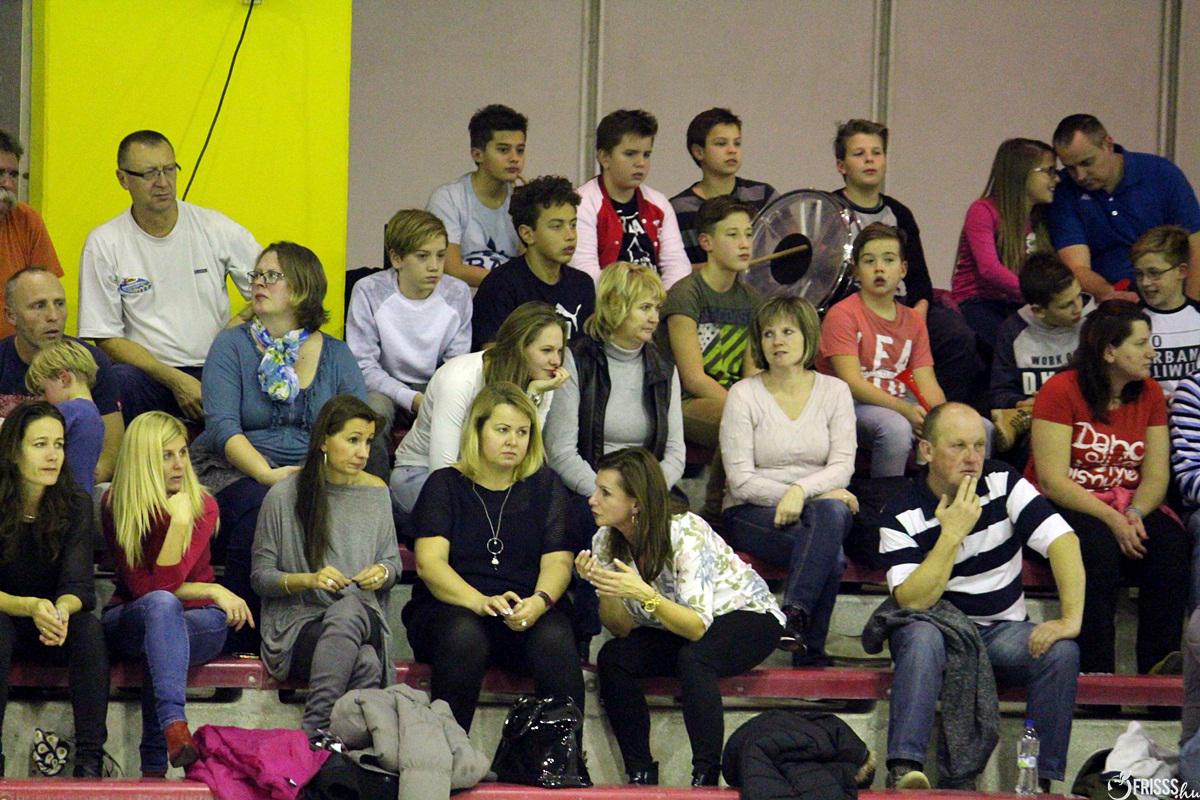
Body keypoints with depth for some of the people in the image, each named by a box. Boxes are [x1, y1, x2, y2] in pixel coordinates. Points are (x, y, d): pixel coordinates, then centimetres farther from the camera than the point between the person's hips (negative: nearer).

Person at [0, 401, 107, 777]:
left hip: (53, 626, 2)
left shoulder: (75, 505, -7)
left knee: (89, 627, -29)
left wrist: (60, 610, -40)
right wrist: (30, 607, -39)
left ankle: (89, 760, -33)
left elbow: (78, 587, -15)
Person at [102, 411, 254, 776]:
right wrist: (211, 591, -17)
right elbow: (142, 587, -12)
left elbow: (165, 581, -17)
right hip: (128, 621, 0)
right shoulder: (115, 506, -6)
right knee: (162, 605, -37)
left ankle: (154, 766, -41)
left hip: (198, 623, 0)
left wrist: (182, 520, -27)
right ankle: (175, 725, -59)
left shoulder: (203, 506, -6)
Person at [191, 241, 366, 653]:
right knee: (258, 512, -36)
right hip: (236, 475, -2)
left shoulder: (337, 356, 14)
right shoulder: (232, 345, 8)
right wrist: (267, 474, -22)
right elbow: (221, 426, -6)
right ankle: (239, 643, -25)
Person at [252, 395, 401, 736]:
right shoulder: (284, 497, 0)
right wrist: (308, 580, -16)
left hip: (363, 617, 3)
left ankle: (312, 730, -42)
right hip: (296, 625, -3)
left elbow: (393, 563, 20)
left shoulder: (376, 492, 12)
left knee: (349, 608, -38)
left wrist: (383, 573, -4)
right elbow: (260, 577, 2)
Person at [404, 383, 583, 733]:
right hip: (450, 608, -1)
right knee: (465, 635, -36)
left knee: (554, 639, -32)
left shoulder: (545, 487, 15)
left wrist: (539, 602, -20)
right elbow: (429, 562, -5)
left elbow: (557, 561, 4)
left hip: (528, 613, 1)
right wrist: (481, 602, -24)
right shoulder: (446, 485, 8)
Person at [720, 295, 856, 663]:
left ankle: (794, 614, -44)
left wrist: (802, 490, -24)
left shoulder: (834, 391, 8)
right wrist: (820, 493, -14)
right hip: (751, 515, -2)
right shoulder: (744, 395, -1)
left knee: (830, 512, -38)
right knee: (830, 556, -34)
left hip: (820, 507, 2)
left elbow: (842, 466, -2)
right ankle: (810, 653, -33)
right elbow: (741, 480, -8)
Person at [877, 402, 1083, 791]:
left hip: (1003, 632, 2)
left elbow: (1062, 541, -12)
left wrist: (1071, 619, -24)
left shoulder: (1003, 483, -3)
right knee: (921, 634, -36)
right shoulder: (902, 515, -9)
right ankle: (904, 768, -43)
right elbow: (912, 602, -19)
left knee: (1061, 651, -26)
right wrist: (952, 534, -22)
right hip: (938, 630, -2)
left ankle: (1041, 778, -24)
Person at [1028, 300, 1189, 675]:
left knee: (1171, 543, -25)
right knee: (1097, 545, -36)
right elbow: (1052, 481, -17)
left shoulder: (1149, 393, 5)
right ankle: (1096, 671, -32)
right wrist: (1111, 520, -27)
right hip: (1061, 506, -5)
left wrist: (1134, 514, -20)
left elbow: (1156, 475, 2)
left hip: (1127, 507, 5)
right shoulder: (1061, 391, -11)